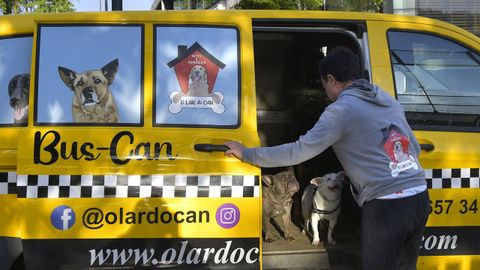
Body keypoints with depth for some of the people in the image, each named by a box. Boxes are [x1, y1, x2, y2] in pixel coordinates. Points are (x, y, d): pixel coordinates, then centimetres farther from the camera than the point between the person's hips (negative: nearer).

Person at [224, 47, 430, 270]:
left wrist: (247, 154, -5)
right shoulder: (389, 101, 16)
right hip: (419, 197, 7)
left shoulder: (342, 109, -7)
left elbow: (300, 151, -13)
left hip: (386, 206, -7)